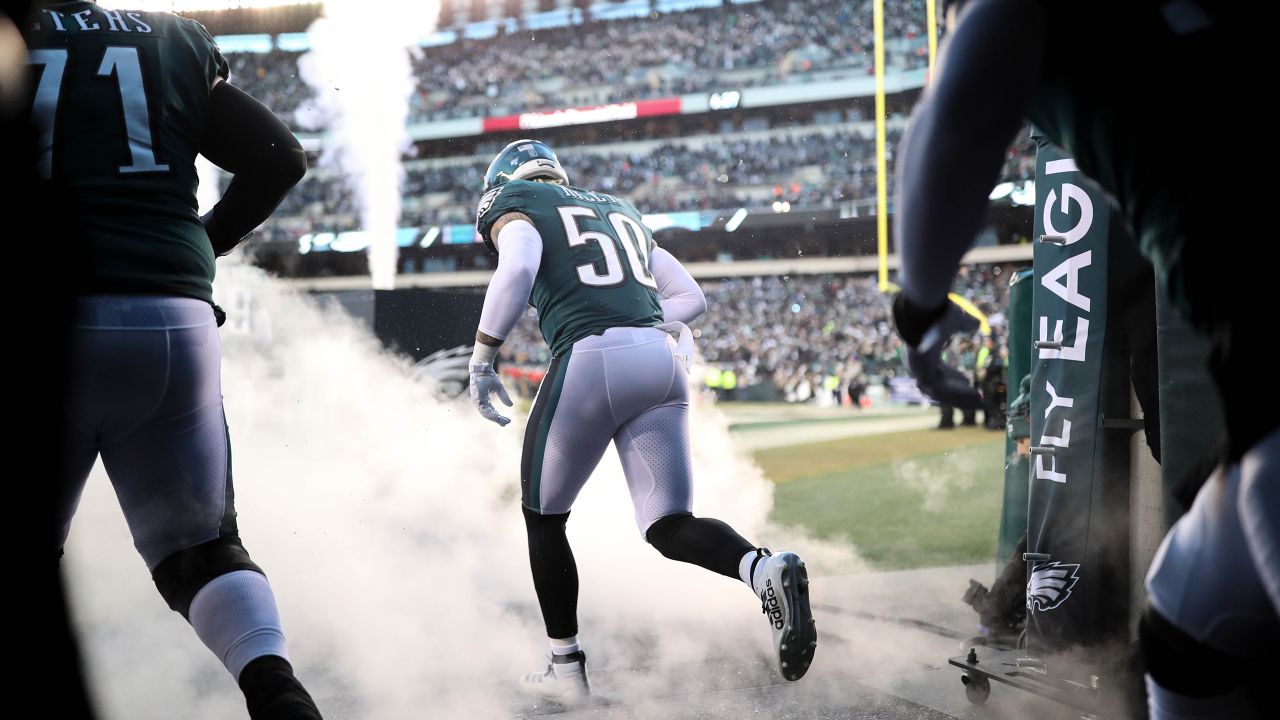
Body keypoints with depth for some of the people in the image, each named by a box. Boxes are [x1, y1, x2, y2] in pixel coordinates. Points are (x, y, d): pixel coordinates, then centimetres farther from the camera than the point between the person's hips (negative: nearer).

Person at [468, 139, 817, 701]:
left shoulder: (514, 203, 13)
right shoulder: (620, 212, 32)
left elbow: (517, 269, -10)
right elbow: (691, 298, 26)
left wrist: (482, 359, -6)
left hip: (590, 360, -5)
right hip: (662, 360, 6)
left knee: (544, 519, 13)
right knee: (669, 525, 5)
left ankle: (565, 668, 17)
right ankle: (765, 569, -24)